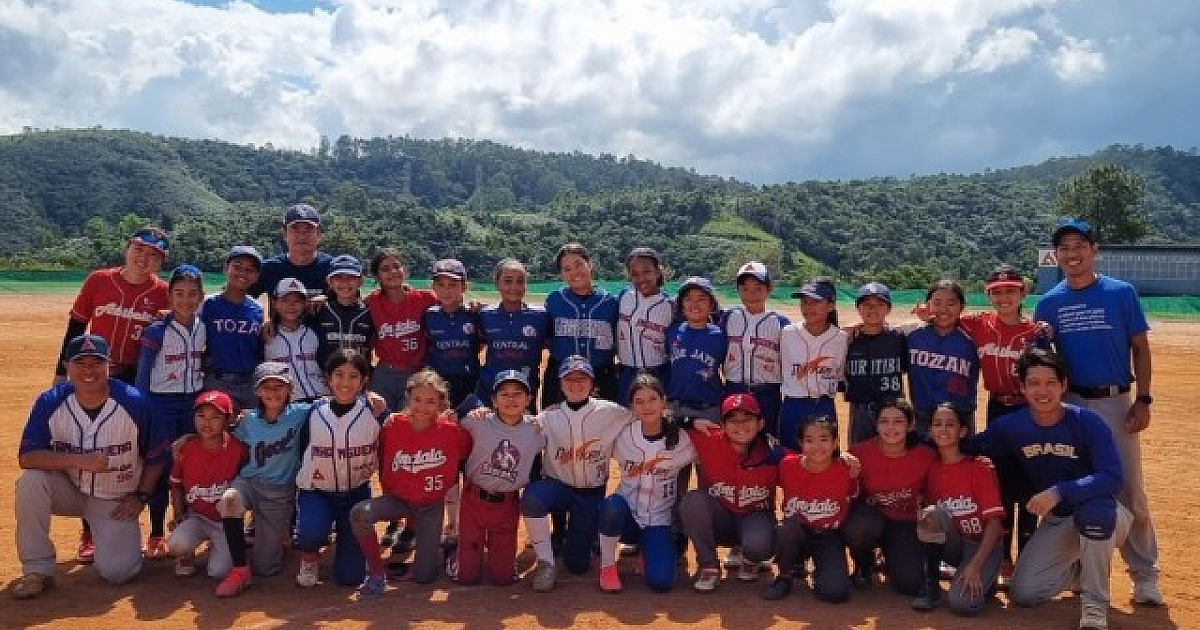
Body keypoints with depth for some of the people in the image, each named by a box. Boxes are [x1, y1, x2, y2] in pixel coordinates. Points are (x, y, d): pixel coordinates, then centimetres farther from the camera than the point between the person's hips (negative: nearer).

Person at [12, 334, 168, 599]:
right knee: (31, 481, -30)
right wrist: (79, 461, -31)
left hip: (116, 501, -2)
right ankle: (37, 570, -14)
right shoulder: (50, 403, -13)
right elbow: (26, 457, -19)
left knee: (116, 572, -15)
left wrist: (140, 497, -8)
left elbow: (155, 457, -5)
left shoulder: (134, 403, -17)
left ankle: (123, 538, 23)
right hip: (69, 491, 2)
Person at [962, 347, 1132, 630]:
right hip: (1055, 522, 4)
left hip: (1101, 514, -4)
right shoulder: (1010, 426, -10)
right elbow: (968, 448, -1)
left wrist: (1059, 491, -41)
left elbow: (1112, 479, -30)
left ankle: (1095, 605, -18)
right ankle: (1080, 566, 25)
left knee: (1094, 510, -41)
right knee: (1023, 593, -6)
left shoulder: (1088, 422, -21)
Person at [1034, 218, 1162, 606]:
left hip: (1116, 403, -2)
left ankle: (1144, 574, 10)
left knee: (1129, 490, 0)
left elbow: (1140, 347, 1)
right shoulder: (1049, 303, 4)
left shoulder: (1122, 293, -1)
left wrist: (1143, 400, -5)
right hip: (1069, 404, 2)